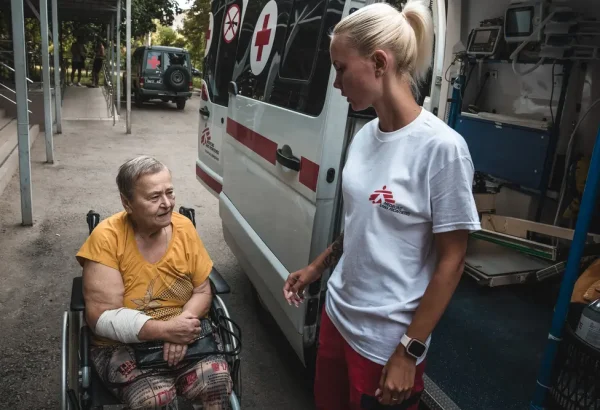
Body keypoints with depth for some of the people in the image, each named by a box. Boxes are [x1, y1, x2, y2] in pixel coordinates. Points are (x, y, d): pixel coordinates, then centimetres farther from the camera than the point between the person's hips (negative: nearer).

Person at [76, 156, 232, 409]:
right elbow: (102, 317, -16)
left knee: (218, 380, -23)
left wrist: (182, 326, -19)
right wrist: (165, 330, -26)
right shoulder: (106, 238, -15)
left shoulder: (183, 227, -5)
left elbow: (202, 292, 1)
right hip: (123, 345, -2)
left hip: (183, 335, 3)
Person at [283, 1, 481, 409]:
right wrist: (317, 267, 15)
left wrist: (410, 351, -13)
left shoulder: (441, 147, -21)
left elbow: (452, 260, -16)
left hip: (387, 339, -6)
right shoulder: (365, 136, -2)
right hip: (338, 314, 6)